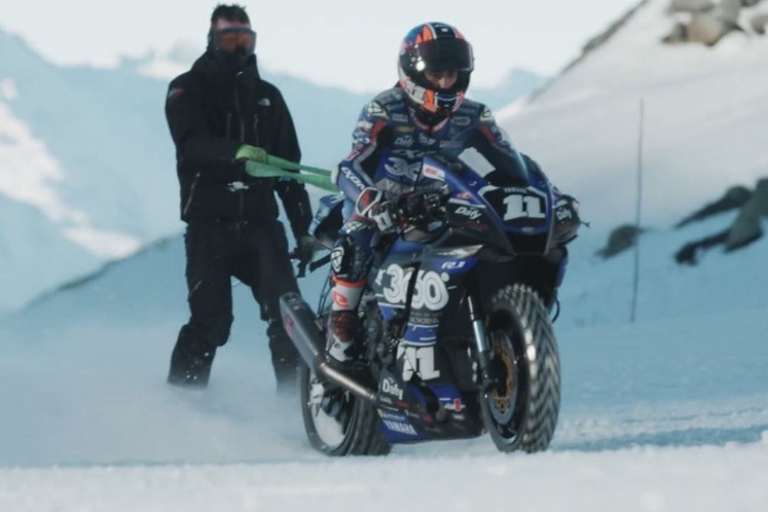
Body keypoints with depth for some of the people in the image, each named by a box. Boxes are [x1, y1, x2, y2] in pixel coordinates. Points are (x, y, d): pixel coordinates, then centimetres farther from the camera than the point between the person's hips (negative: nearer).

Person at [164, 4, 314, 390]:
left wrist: (302, 227, 12)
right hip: (208, 224, -3)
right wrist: (235, 151, -36)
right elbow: (192, 144, -17)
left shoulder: (267, 97, 18)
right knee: (210, 321, -9)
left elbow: (288, 166, 19)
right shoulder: (187, 90, 4)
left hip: (260, 223, 3)